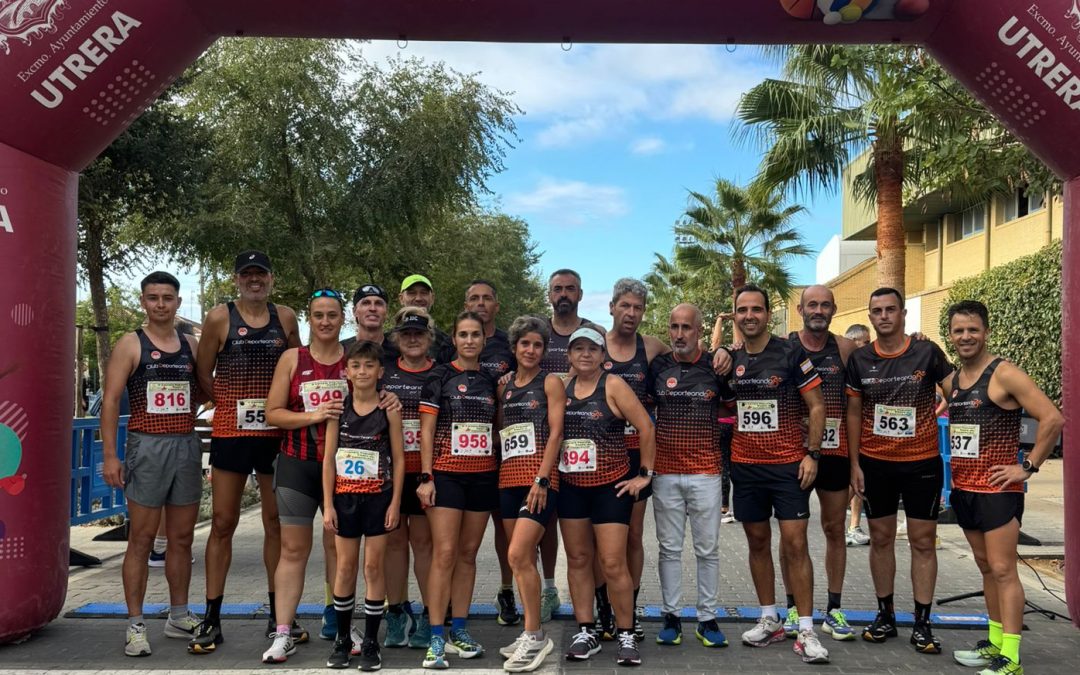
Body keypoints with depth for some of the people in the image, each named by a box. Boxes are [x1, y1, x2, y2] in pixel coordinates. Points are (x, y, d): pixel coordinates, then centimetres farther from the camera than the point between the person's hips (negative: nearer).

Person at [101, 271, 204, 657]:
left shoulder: (192, 346, 11)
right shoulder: (130, 345, -1)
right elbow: (110, 400, -5)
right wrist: (110, 455, -11)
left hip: (187, 447, 4)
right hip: (147, 447, -4)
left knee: (182, 538, 10)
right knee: (142, 539, -1)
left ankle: (179, 617, 21)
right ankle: (135, 625, 7)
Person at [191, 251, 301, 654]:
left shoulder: (285, 318, 6)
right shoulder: (219, 318, -1)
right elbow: (203, 377, 4)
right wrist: (237, 404, 5)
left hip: (276, 434, 2)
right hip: (231, 433, -2)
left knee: (276, 523, 10)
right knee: (223, 524, 2)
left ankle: (278, 615, 21)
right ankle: (211, 620, 12)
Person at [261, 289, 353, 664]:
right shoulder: (292, 359, 2)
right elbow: (272, 413, -1)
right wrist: (312, 416, -15)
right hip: (297, 464, 0)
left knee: (338, 547, 9)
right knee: (293, 549, 4)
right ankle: (283, 635, 9)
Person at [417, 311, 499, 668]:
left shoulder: (490, 381, 10)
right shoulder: (440, 376, -2)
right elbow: (426, 431, -4)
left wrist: (501, 475, 9)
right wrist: (426, 477, -11)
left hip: (483, 476, 4)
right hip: (447, 475, -4)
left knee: (468, 554, 9)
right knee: (444, 554, -7)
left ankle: (459, 632, 17)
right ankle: (436, 639, -1)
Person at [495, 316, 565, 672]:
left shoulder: (551, 382, 1)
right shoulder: (504, 387, 15)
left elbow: (555, 433, -7)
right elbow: (499, 431, 17)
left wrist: (541, 479, -16)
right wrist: (500, 475, 7)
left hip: (539, 477, -5)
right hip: (508, 478, 6)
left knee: (518, 556, -14)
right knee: (525, 559, 9)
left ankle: (535, 636, -3)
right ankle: (531, 634, 20)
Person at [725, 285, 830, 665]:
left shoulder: (791, 353, -5)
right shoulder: (730, 359, 6)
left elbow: (816, 406, -4)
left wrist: (812, 453, -9)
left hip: (788, 464, -4)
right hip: (745, 465, 4)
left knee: (795, 544, -6)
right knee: (758, 542, 11)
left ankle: (806, 631, 2)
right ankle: (769, 620, 23)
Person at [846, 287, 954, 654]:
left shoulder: (927, 352, -6)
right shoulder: (859, 359, 0)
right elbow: (854, 412, 5)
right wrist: (854, 464, 1)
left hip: (922, 462, -2)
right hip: (875, 463, 2)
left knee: (923, 541, 4)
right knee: (881, 538, 10)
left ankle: (922, 624, 13)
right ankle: (885, 615, 22)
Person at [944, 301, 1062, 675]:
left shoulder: (1004, 375, -12)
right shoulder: (951, 381, 10)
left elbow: (1053, 419, -17)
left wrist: (1028, 467, -15)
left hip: (997, 489, -7)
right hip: (963, 489, 7)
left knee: (1003, 570, -6)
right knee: (986, 569, 14)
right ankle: (995, 643, 23)